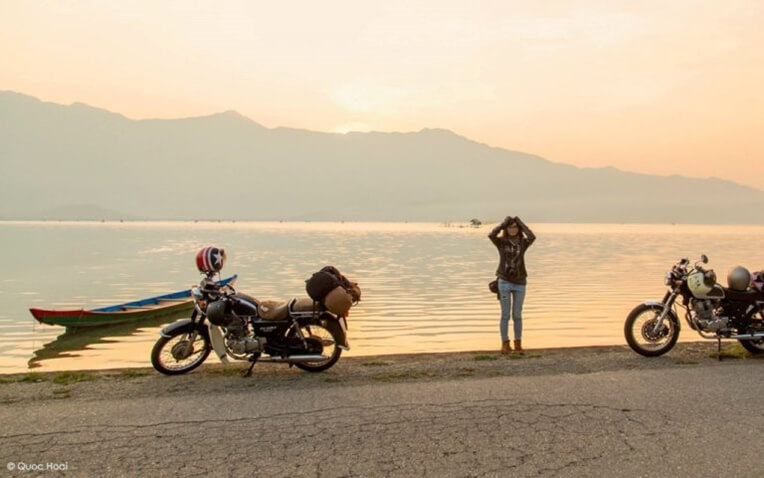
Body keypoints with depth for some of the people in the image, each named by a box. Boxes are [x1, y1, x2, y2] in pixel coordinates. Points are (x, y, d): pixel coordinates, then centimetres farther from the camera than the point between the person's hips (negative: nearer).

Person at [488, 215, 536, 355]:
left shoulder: (523, 243, 4)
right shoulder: (501, 242, 1)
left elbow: (532, 237, -18)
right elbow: (491, 235, -20)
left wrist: (520, 223, -7)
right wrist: (504, 223, -11)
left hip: (520, 283, 2)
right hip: (504, 282, -1)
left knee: (517, 315, 6)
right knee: (505, 315, 1)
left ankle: (518, 345, 15)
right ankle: (505, 344, 10)